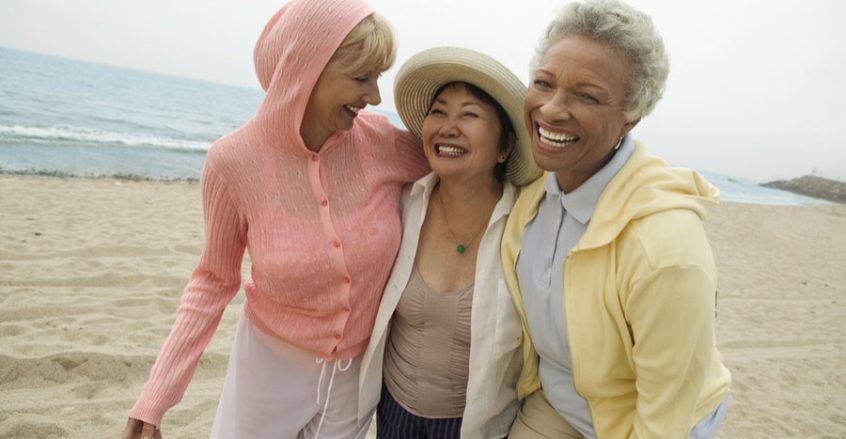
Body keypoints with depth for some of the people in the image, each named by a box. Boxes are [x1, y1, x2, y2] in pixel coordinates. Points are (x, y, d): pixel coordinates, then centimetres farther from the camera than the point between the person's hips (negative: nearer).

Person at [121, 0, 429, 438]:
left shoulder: (384, 144, -18)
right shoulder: (234, 160, -20)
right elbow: (214, 279, -8)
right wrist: (155, 398, -9)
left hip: (359, 369, 2)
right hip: (271, 364, -1)